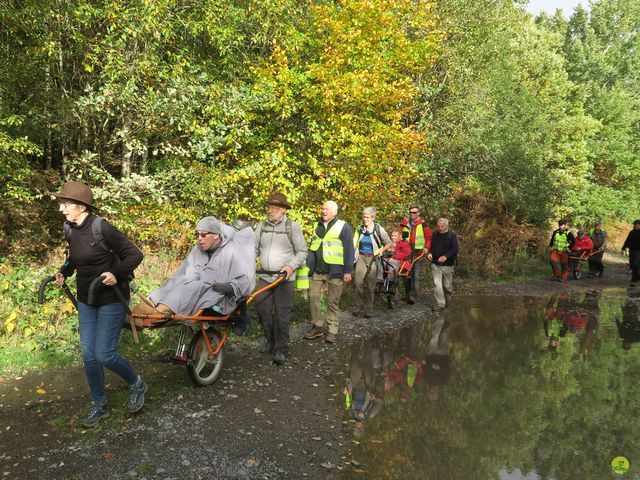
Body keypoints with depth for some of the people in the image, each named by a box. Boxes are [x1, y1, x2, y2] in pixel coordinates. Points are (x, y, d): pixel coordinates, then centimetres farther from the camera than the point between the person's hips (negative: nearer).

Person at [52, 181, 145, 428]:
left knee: (104, 354, -7)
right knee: (88, 354, 8)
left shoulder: (102, 228, -20)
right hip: (86, 299, 7)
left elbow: (134, 255, -16)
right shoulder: (70, 230, 1)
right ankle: (99, 405, 24)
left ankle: (136, 385, 20)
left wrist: (117, 274, -29)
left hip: (111, 299, -7)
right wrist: (63, 272, 4)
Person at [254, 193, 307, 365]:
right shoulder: (262, 226, 7)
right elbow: (254, 249, 11)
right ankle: (270, 339, 30)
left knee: (282, 315, -1)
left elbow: (302, 252, -1)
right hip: (264, 277, 4)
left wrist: (291, 266, -16)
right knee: (262, 309, 8)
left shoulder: (292, 226, -3)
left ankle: (281, 349, 10)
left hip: (284, 278, -4)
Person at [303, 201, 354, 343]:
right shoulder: (318, 226, 13)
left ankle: (332, 330, 14)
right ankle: (318, 326, 18)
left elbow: (348, 250, -8)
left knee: (333, 302, 3)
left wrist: (348, 271, -11)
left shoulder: (343, 226, -5)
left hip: (334, 272, -5)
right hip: (316, 271, 6)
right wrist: (308, 265, 14)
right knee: (313, 297, 4)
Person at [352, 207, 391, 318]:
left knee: (370, 285, 3)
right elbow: (354, 244, 11)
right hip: (361, 258, 2)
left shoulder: (379, 230, -5)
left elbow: (389, 243, 4)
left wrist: (381, 250, -11)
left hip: (373, 259, -2)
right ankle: (359, 307, 6)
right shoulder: (359, 229, 3)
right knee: (358, 282, -7)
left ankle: (369, 309, 15)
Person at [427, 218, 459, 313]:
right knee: (437, 284, -8)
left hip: (447, 265, -3)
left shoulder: (452, 235, -4)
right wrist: (430, 253, -3)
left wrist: (446, 256, -27)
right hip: (435, 264, 3)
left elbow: (455, 248, -13)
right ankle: (440, 304, -3)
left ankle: (447, 302, 32)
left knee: (447, 285, 9)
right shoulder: (435, 235, 10)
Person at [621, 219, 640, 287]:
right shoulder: (632, 232, 12)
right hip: (632, 251, 6)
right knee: (632, 266, 8)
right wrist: (623, 249, 7)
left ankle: (634, 280, -9)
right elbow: (627, 241, 13)